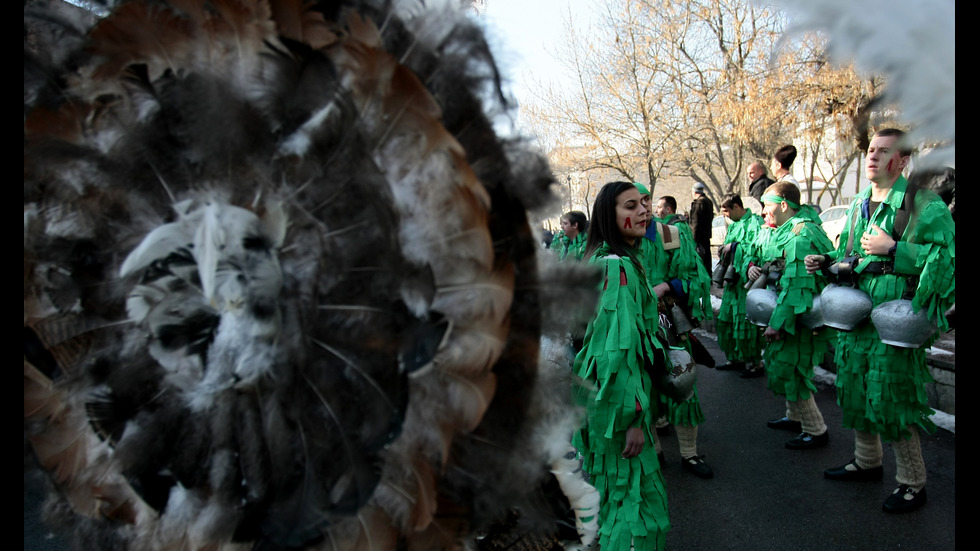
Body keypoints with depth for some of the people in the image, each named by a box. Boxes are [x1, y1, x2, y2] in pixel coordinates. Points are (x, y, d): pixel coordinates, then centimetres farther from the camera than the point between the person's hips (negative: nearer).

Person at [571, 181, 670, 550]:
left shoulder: (599, 259, 9)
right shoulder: (619, 266, -22)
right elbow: (622, 347, -26)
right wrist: (634, 417, -23)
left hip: (594, 392, 10)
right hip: (619, 399, -10)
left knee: (607, 486, 23)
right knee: (635, 495, 3)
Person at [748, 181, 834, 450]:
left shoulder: (801, 234, -22)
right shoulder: (783, 230, 11)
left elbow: (796, 285, -27)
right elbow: (777, 269, 21)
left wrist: (777, 323, -24)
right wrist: (753, 267, -1)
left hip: (801, 315, -10)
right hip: (790, 311, 10)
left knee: (788, 370, -4)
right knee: (781, 364, 19)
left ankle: (816, 431, 11)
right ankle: (795, 418, 36)